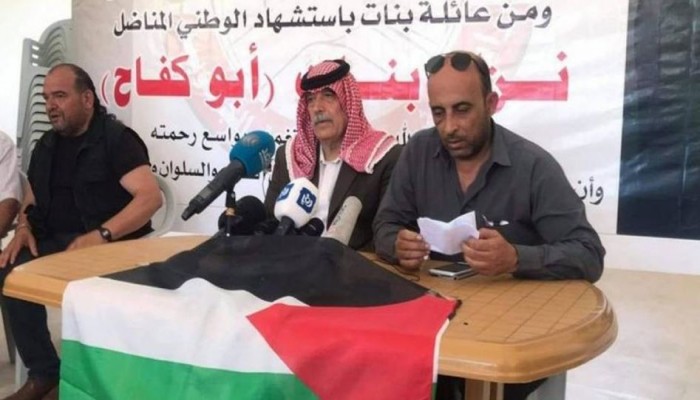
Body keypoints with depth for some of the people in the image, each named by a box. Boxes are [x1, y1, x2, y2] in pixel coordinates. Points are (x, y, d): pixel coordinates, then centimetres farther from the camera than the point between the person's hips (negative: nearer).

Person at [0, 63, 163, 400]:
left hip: (111, 244, -6)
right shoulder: (47, 145, 14)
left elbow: (151, 197, -19)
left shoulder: (116, 139, -7)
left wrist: (101, 235, -30)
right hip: (54, 242, 6)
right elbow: (32, 199, 24)